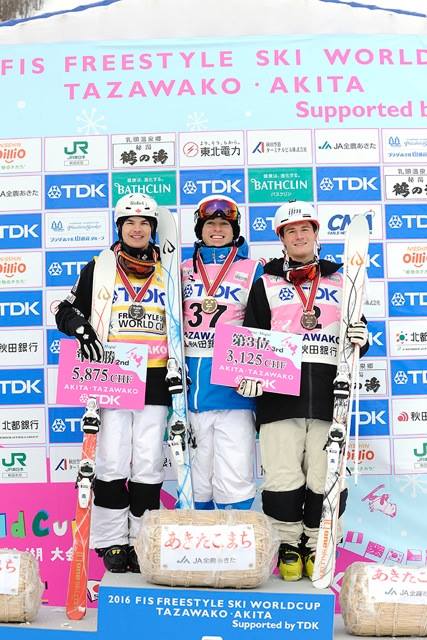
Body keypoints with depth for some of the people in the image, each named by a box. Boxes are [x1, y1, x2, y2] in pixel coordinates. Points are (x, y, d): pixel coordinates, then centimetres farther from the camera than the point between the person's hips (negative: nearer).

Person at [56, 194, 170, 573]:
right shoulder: (98, 269, 9)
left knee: (149, 466, 3)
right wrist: (82, 328, -11)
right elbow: (67, 311, 11)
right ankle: (113, 543, 12)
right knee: (112, 464, -2)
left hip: (154, 380, 1)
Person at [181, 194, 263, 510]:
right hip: (191, 389, 3)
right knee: (194, 477, 12)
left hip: (232, 388, -3)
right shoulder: (183, 270, 14)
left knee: (234, 480, -6)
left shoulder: (252, 270, 6)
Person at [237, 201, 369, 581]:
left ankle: (316, 546, 23)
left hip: (327, 396, 2)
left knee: (326, 479, 3)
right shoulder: (265, 284, 12)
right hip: (279, 395, -1)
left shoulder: (340, 283, 17)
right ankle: (288, 546, 20)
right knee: (283, 478, -1)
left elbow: (356, 334, 20)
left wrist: (361, 339, -4)